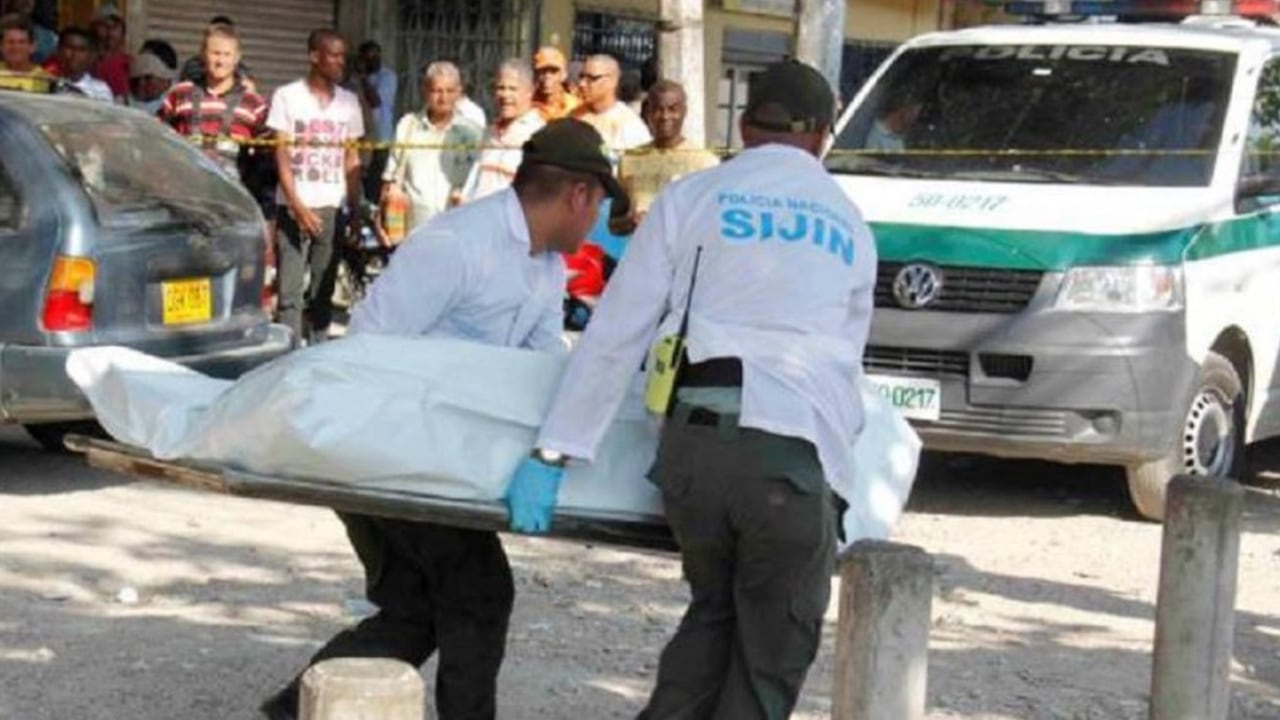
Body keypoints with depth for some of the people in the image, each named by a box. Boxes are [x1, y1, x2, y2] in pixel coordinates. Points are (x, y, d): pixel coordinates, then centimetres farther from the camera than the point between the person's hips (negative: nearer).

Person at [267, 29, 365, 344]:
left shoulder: (348, 102, 11)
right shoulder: (287, 97, 0)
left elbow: (351, 159, 14)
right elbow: (282, 155, -4)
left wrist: (355, 210, 7)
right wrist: (297, 205, -13)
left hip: (332, 209, 3)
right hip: (295, 206, -3)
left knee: (323, 292, 7)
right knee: (290, 292, -6)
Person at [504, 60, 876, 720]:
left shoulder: (692, 197, 11)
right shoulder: (851, 226, 19)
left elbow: (616, 334, 5)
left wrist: (552, 453, 5)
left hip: (695, 442, 1)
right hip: (797, 454, 0)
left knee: (712, 613, 24)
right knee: (771, 659, 11)